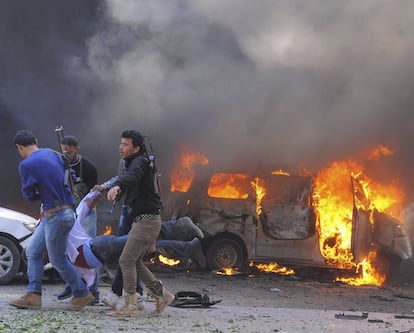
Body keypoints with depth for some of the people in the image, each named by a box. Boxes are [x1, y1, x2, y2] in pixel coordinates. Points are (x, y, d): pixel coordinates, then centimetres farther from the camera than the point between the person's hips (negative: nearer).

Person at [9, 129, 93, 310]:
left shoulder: (26, 165, -16)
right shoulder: (52, 154, 6)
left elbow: (29, 195, -5)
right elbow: (67, 180, 15)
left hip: (56, 216, -9)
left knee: (58, 260, 4)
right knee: (33, 251, 11)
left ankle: (82, 294, 17)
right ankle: (33, 295, 9)